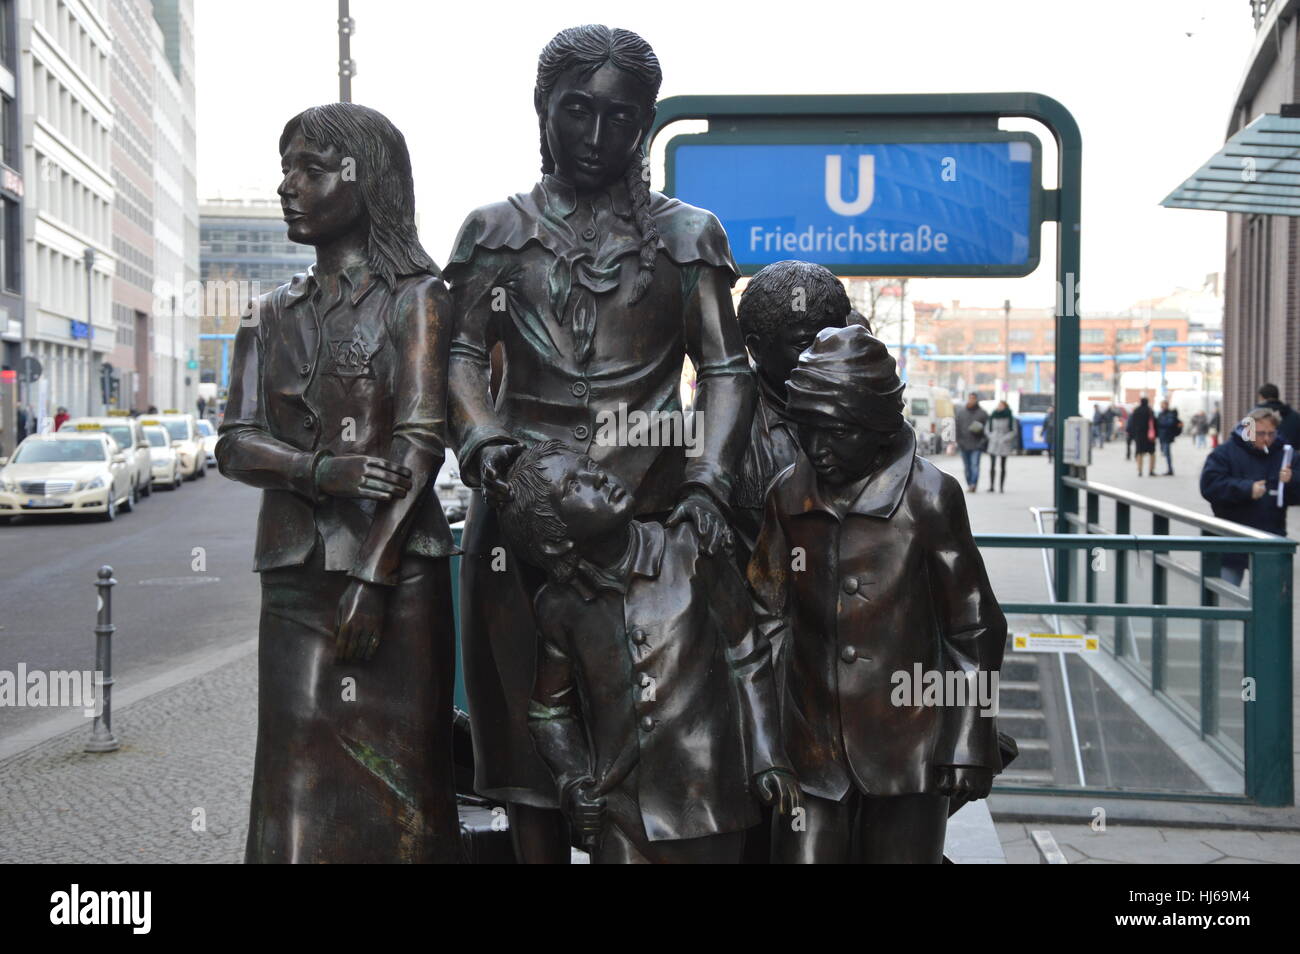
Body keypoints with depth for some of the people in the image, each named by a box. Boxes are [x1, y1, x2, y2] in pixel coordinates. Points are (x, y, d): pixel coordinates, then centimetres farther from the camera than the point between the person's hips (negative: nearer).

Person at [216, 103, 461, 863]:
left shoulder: (415, 299, 2)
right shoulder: (272, 316, 16)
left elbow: (421, 441, -7)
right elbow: (235, 445, 8)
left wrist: (371, 576, -14)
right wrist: (321, 470, -13)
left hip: (397, 566, -4)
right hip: (297, 572, 4)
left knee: (395, 774, -2)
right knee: (300, 776, 0)